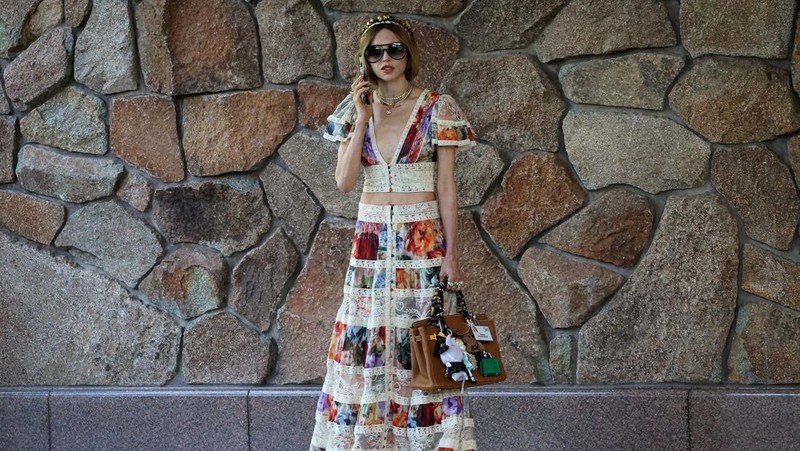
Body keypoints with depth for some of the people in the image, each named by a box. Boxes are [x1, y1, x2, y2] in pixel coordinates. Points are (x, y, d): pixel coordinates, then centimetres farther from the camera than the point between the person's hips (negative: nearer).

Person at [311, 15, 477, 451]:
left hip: (422, 238, -3)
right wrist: (362, 119, -10)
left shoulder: (437, 109, -4)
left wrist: (451, 252, -9)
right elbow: (344, 181, -4)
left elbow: (446, 188, -4)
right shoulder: (355, 109, 6)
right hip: (370, 238, 3)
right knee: (363, 338, 3)